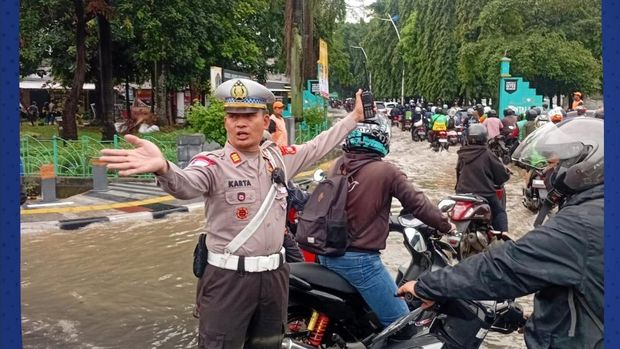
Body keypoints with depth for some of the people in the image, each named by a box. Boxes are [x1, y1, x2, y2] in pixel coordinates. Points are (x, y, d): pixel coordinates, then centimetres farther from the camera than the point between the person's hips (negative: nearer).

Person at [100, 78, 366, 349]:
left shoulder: (278, 157, 5)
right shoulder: (213, 164, -14)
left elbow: (318, 146, 20)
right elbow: (186, 184, -35)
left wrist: (354, 117, 26)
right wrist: (163, 168, -58)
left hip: (274, 275, 6)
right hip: (229, 278, -5)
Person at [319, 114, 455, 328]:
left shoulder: (338, 165, 4)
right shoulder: (386, 171, -12)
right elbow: (417, 203, -8)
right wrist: (445, 225, 9)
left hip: (326, 252, 8)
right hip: (358, 259, -8)